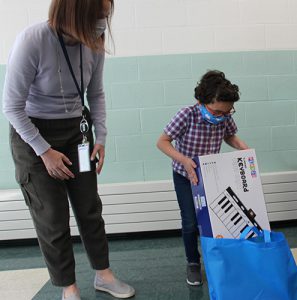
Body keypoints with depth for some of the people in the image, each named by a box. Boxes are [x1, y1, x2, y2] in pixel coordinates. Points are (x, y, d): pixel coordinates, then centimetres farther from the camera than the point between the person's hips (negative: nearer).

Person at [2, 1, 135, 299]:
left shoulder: (93, 45, -9)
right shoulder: (32, 41, -23)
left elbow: (96, 94, 6)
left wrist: (100, 138, 0)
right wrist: (45, 151, -16)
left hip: (76, 131, 4)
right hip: (34, 134, -4)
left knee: (90, 207, 9)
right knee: (52, 216, 4)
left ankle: (103, 274, 28)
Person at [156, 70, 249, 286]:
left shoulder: (225, 117, -14)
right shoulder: (187, 115, -27)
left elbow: (230, 137, 6)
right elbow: (162, 142, -23)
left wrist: (245, 148, -14)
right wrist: (184, 159, -36)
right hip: (185, 176, -3)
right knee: (191, 223, 1)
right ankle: (193, 263, 26)